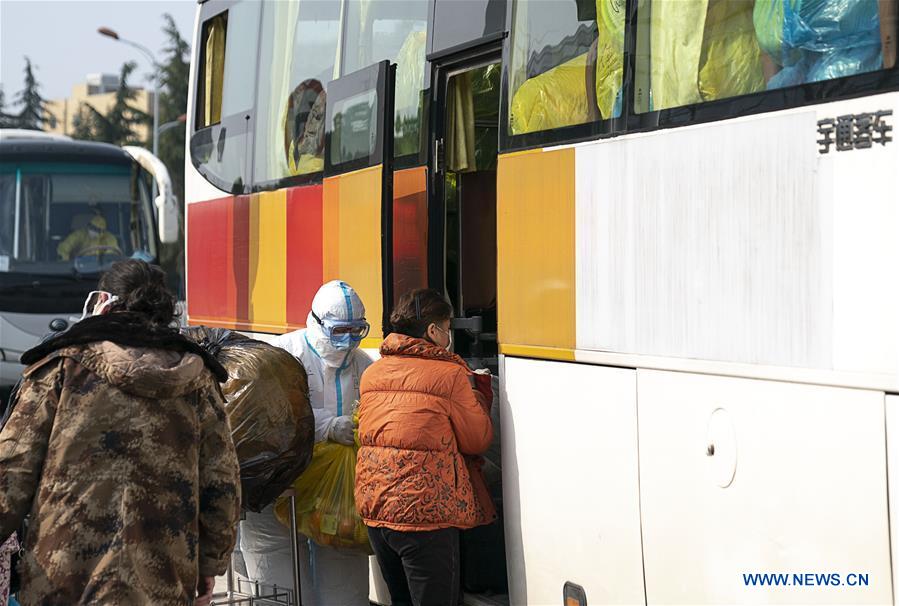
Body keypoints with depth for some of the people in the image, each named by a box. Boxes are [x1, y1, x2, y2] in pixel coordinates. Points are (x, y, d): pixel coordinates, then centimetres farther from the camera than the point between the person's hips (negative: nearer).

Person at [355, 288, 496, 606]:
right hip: (424, 513, -7)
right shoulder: (451, 375, -9)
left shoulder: (372, 373, 11)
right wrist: (477, 390, 12)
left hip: (373, 507, 7)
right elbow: (478, 440, -5)